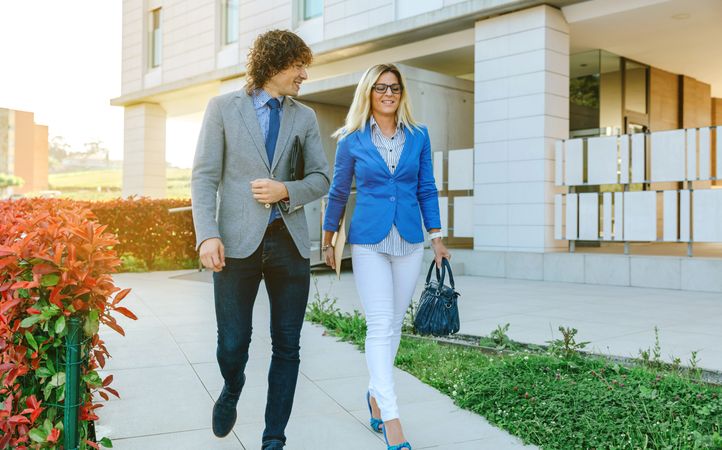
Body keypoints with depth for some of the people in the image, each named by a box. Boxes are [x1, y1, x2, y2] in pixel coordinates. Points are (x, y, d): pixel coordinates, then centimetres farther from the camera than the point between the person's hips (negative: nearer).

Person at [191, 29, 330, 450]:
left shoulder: (305, 117, 11)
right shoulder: (223, 108, 3)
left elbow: (321, 179, 9)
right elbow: (204, 177, -3)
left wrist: (285, 190, -11)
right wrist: (208, 234, -15)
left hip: (289, 242, 3)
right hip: (238, 242, -2)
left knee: (287, 347, 5)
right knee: (232, 345, 1)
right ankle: (232, 391, 37)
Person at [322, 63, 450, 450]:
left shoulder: (418, 136, 6)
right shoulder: (352, 140, 1)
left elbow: (426, 190, 9)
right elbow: (338, 193, 9)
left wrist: (436, 236, 4)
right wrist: (327, 241, 12)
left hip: (409, 241, 3)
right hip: (369, 241, -3)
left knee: (394, 324, 10)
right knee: (380, 326, -8)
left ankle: (375, 394, 30)